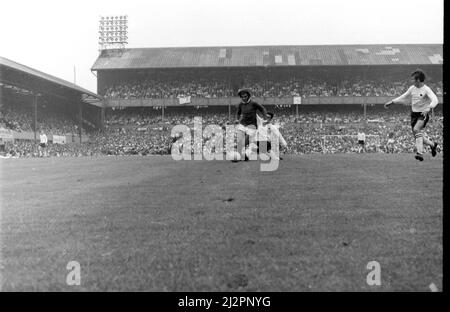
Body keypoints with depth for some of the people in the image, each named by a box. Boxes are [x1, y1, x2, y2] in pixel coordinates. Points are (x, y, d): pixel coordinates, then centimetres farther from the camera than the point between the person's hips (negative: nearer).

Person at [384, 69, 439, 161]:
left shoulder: (426, 89, -15)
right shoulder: (412, 88, 5)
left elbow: (435, 100, -27)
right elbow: (404, 97, 19)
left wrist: (428, 108, -44)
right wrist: (392, 102, 13)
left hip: (423, 114, -7)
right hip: (414, 114, 7)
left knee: (416, 129, -30)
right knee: (418, 136, 8)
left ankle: (420, 153, -29)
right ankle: (433, 144, 34)